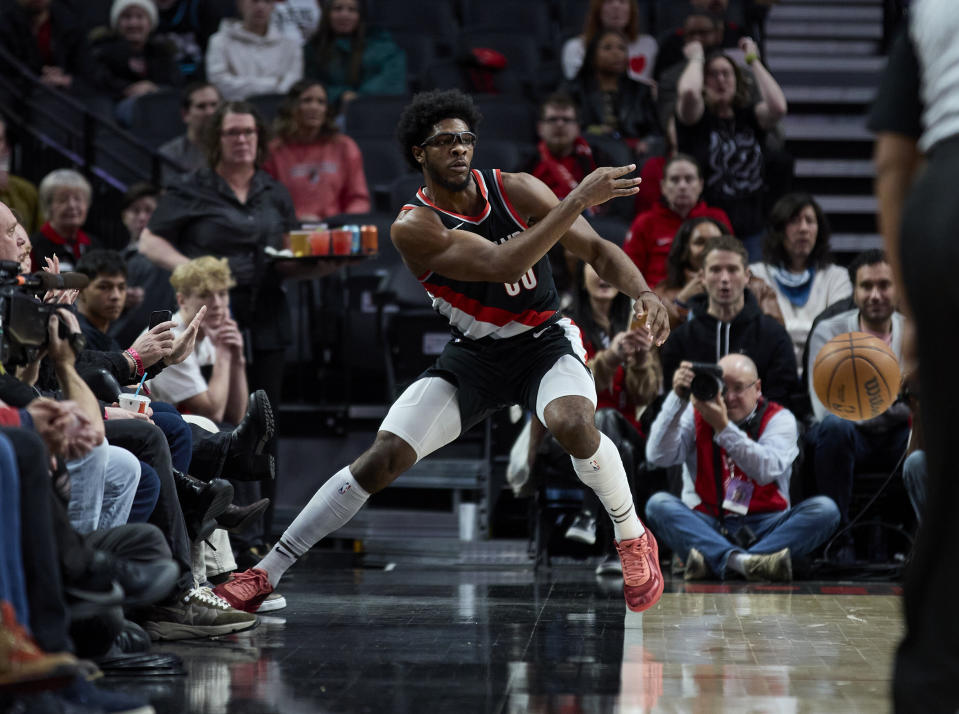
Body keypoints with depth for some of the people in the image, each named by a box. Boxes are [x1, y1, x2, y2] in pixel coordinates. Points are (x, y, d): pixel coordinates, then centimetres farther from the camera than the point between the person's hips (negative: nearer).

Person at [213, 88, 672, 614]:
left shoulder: (515, 191, -11)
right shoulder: (414, 227, -19)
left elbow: (597, 250, -5)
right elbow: (504, 262, -32)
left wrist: (643, 292, -25)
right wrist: (579, 200, -37)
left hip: (544, 342, 0)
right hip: (473, 354, 0)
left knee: (572, 423, -33)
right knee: (382, 458, -10)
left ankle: (632, 537, -6)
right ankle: (266, 573, -3)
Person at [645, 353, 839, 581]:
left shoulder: (778, 419, 3)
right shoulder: (696, 416, 8)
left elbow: (766, 471, -17)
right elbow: (658, 456, -10)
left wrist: (723, 427, -26)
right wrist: (677, 398, -17)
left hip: (764, 528, 0)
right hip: (707, 526, 0)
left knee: (825, 509, -25)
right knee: (658, 504, -25)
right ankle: (739, 560, -50)